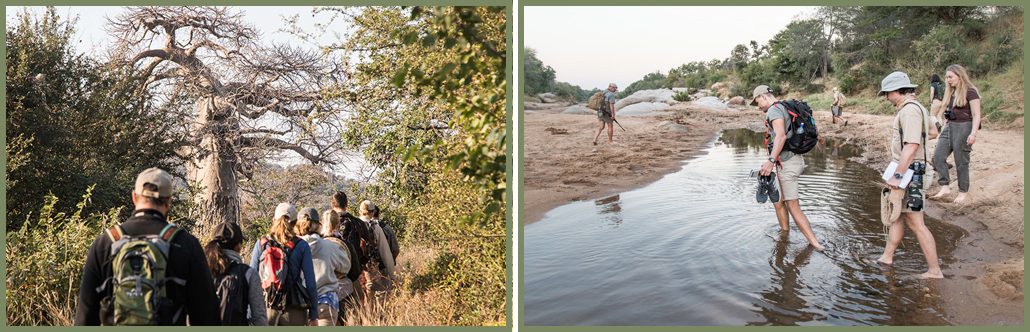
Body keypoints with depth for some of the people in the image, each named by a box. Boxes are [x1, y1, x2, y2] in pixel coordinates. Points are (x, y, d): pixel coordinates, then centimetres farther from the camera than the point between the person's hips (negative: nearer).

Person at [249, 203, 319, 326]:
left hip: (265, 308, 2)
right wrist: (313, 315, 4)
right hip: (294, 311, -2)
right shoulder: (301, 246, -2)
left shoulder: (261, 244, 3)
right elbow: (310, 282, -3)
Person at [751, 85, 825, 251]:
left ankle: (814, 243, -15)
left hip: (787, 163, -10)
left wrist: (771, 160, -37)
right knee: (778, 201, 18)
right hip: (795, 158, 10)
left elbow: (781, 136, -28)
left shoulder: (774, 110, -12)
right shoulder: (785, 108, 18)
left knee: (793, 206, -11)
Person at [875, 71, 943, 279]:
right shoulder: (917, 108, 16)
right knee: (897, 216, 18)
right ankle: (887, 257, 29)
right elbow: (932, 130, 31)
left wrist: (897, 175, -29)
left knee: (915, 223, -6)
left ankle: (934, 270, 0)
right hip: (908, 172, 11)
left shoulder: (909, 110, -18)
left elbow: (911, 146, -28)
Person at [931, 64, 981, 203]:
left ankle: (963, 192, 13)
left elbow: (976, 115, -13)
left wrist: (973, 133, -21)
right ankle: (945, 187, -6)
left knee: (961, 162, 0)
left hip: (963, 128, -7)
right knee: (938, 156, -7)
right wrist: (945, 127, 20)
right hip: (949, 127, 7)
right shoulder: (949, 92, 13)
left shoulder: (970, 92, -9)